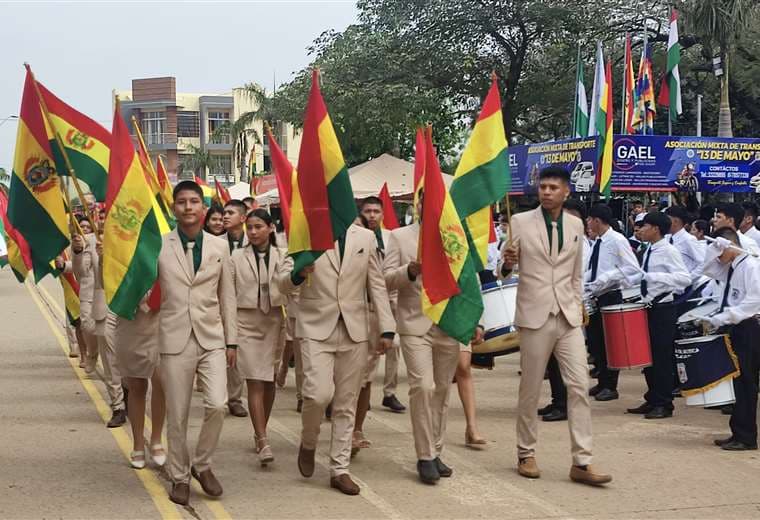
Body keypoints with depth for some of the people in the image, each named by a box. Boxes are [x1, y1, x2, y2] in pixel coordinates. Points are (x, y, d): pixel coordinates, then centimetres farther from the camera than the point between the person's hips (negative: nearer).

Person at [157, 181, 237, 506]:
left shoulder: (219, 246, 7)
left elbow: (227, 296, 11)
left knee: (217, 405, -11)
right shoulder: (159, 246, 0)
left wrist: (231, 341, 10)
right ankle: (180, 477, 23)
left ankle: (202, 464, 14)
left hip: (212, 338, 1)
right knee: (177, 416, 5)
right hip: (175, 340, -1)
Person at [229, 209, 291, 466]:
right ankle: (263, 441, -12)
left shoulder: (283, 257, 5)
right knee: (255, 382, -8)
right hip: (246, 322, -2)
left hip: (274, 321, 2)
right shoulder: (237, 257, 4)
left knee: (269, 382, 7)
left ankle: (260, 433, 24)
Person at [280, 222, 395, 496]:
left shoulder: (366, 237, 6)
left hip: (354, 330, 3)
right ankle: (308, 443, 12)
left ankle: (339, 470, 16)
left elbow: (377, 285, 9)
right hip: (316, 328, -2)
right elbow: (284, 286, 0)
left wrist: (387, 328, 3)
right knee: (319, 393, -18)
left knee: (346, 404, 6)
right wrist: (298, 273, -23)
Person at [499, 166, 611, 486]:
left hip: (568, 316, 3)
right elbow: (503, 272, 1)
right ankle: (526, 454, 21)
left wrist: (577, 306, 15)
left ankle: (581, 462, -1)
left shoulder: (575, 225, 10)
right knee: (530, 389, 6)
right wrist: (506, 264, -20)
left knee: (579, 386, -4)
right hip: (535, 316, -3)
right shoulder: (521, 222, -1)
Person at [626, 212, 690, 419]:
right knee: (647, 356, 14)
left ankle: (664, 404, 9)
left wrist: (656, 277, -32)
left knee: (661, 357, -2)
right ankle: (652, 400, 25)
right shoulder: (649, 251, 10)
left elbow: (685, 278, -24)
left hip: (663, 309, -8)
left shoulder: (669, 251, -14)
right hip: (649, 307, 8)